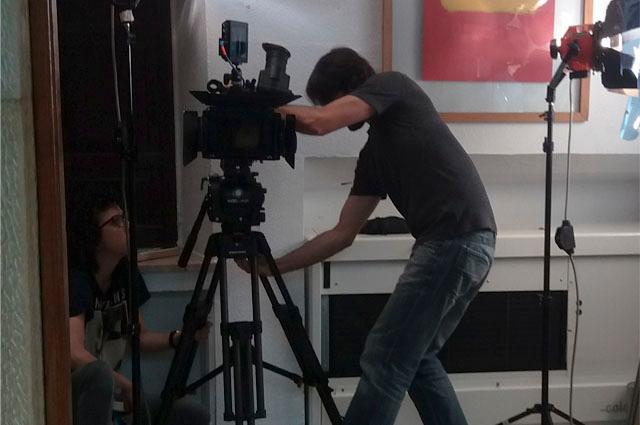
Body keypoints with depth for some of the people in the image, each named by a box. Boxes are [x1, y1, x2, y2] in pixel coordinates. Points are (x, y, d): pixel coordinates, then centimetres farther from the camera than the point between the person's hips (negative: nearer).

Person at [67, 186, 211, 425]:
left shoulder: (126, 274, 2)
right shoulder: (76, 280, -20)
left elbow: (140, 337, 9)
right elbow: (75, 354, -32)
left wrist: (179, 337, -9)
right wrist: (126, 386, -24)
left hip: (112, 397, 7)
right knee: (99, 373, -39)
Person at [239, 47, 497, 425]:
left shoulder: (392, 84, 3)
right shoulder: (375, 151, 22)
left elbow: (317, 122, -13)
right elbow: (343, 234, 21)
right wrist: (272, 266, 21)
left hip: (456, 241, -9)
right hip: (468, 243, 9)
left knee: (384, 361, -5)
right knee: (415, 358, 17)